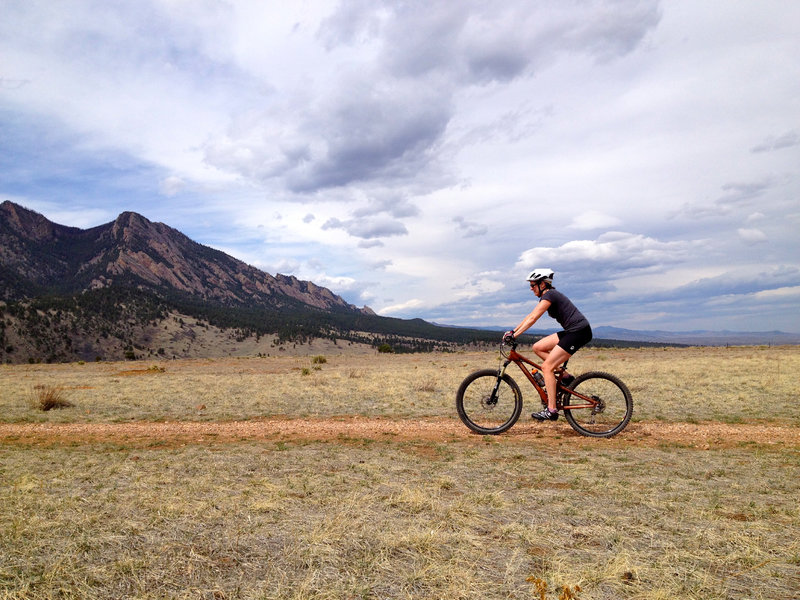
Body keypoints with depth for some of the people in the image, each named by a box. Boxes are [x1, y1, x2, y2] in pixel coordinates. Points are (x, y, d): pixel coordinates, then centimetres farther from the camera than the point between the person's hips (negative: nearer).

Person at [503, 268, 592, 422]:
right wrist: (512, 331, 17)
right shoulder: (549, 295, 18)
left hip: (579, 332, -10)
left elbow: (532, 318, -20)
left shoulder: (549, 295, -12)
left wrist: (514, 335, -22)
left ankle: (551, 410, -11)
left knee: (546, 367, -12)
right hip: (571, 331, 10)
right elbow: (530, 316, 21)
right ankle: (565, 376, 10)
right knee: (537, 347, 8)